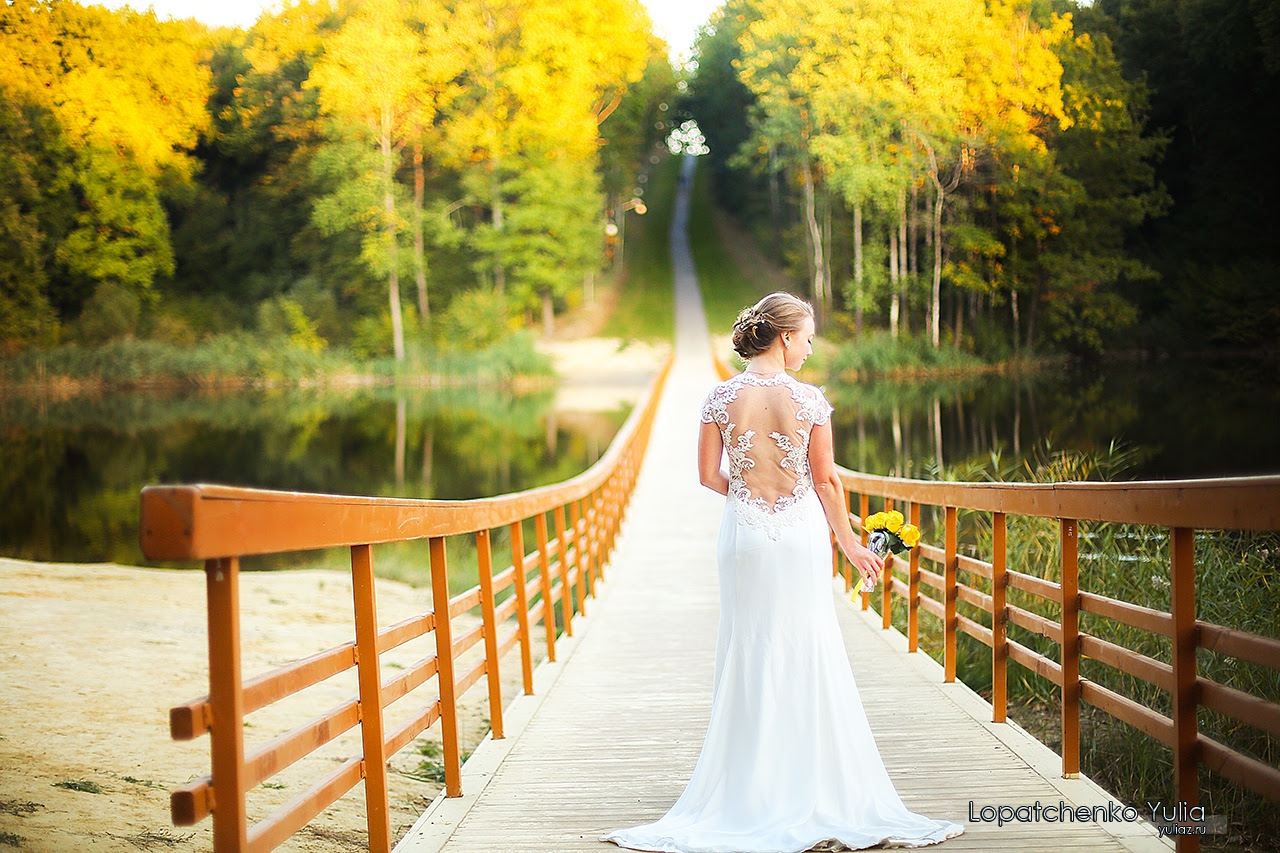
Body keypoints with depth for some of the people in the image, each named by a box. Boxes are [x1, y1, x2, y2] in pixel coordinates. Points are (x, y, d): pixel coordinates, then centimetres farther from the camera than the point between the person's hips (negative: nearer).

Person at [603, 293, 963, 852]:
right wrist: (847, 541, 8)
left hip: (745, 533, 1)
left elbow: (708, 476, -2)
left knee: (748, 653, 9)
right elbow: (826, 480, -3)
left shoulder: (722, 397, -5)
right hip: (801, 533, -1)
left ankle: (750, 789, 12)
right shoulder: (809, 399, -9)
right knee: (807, 654, 8)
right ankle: (810, 786, 12)